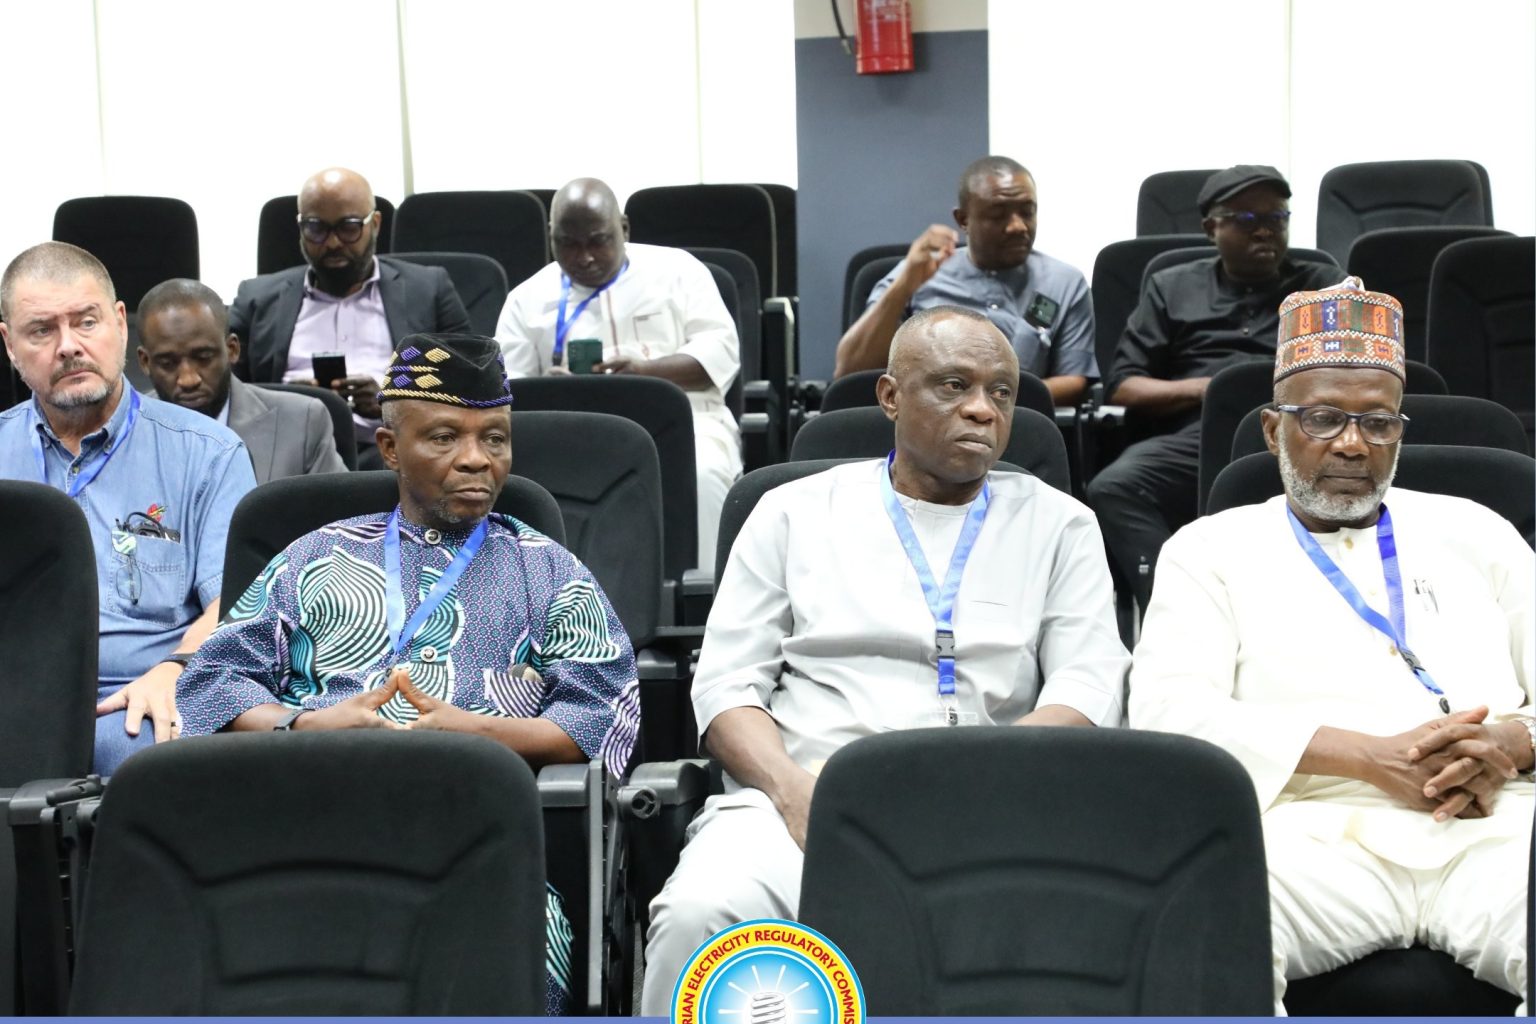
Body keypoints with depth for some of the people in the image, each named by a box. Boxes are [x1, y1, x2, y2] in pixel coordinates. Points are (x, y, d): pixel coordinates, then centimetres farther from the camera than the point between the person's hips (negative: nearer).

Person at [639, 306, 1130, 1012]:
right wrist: (791, 788, -11)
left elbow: (1089, 690, 5)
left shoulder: (1059, 525, 18)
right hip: (801, 799, 1)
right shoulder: (795, 512, 17)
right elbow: (727, 683, 10)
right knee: (698, 914, -33)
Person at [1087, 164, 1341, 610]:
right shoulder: (1173, 288, 26)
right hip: (1192, 436, 1)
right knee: (1113, 488, -33)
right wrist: (1200, 389, -1)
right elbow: (1121, 387, 17)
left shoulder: (1325, 285, 25)